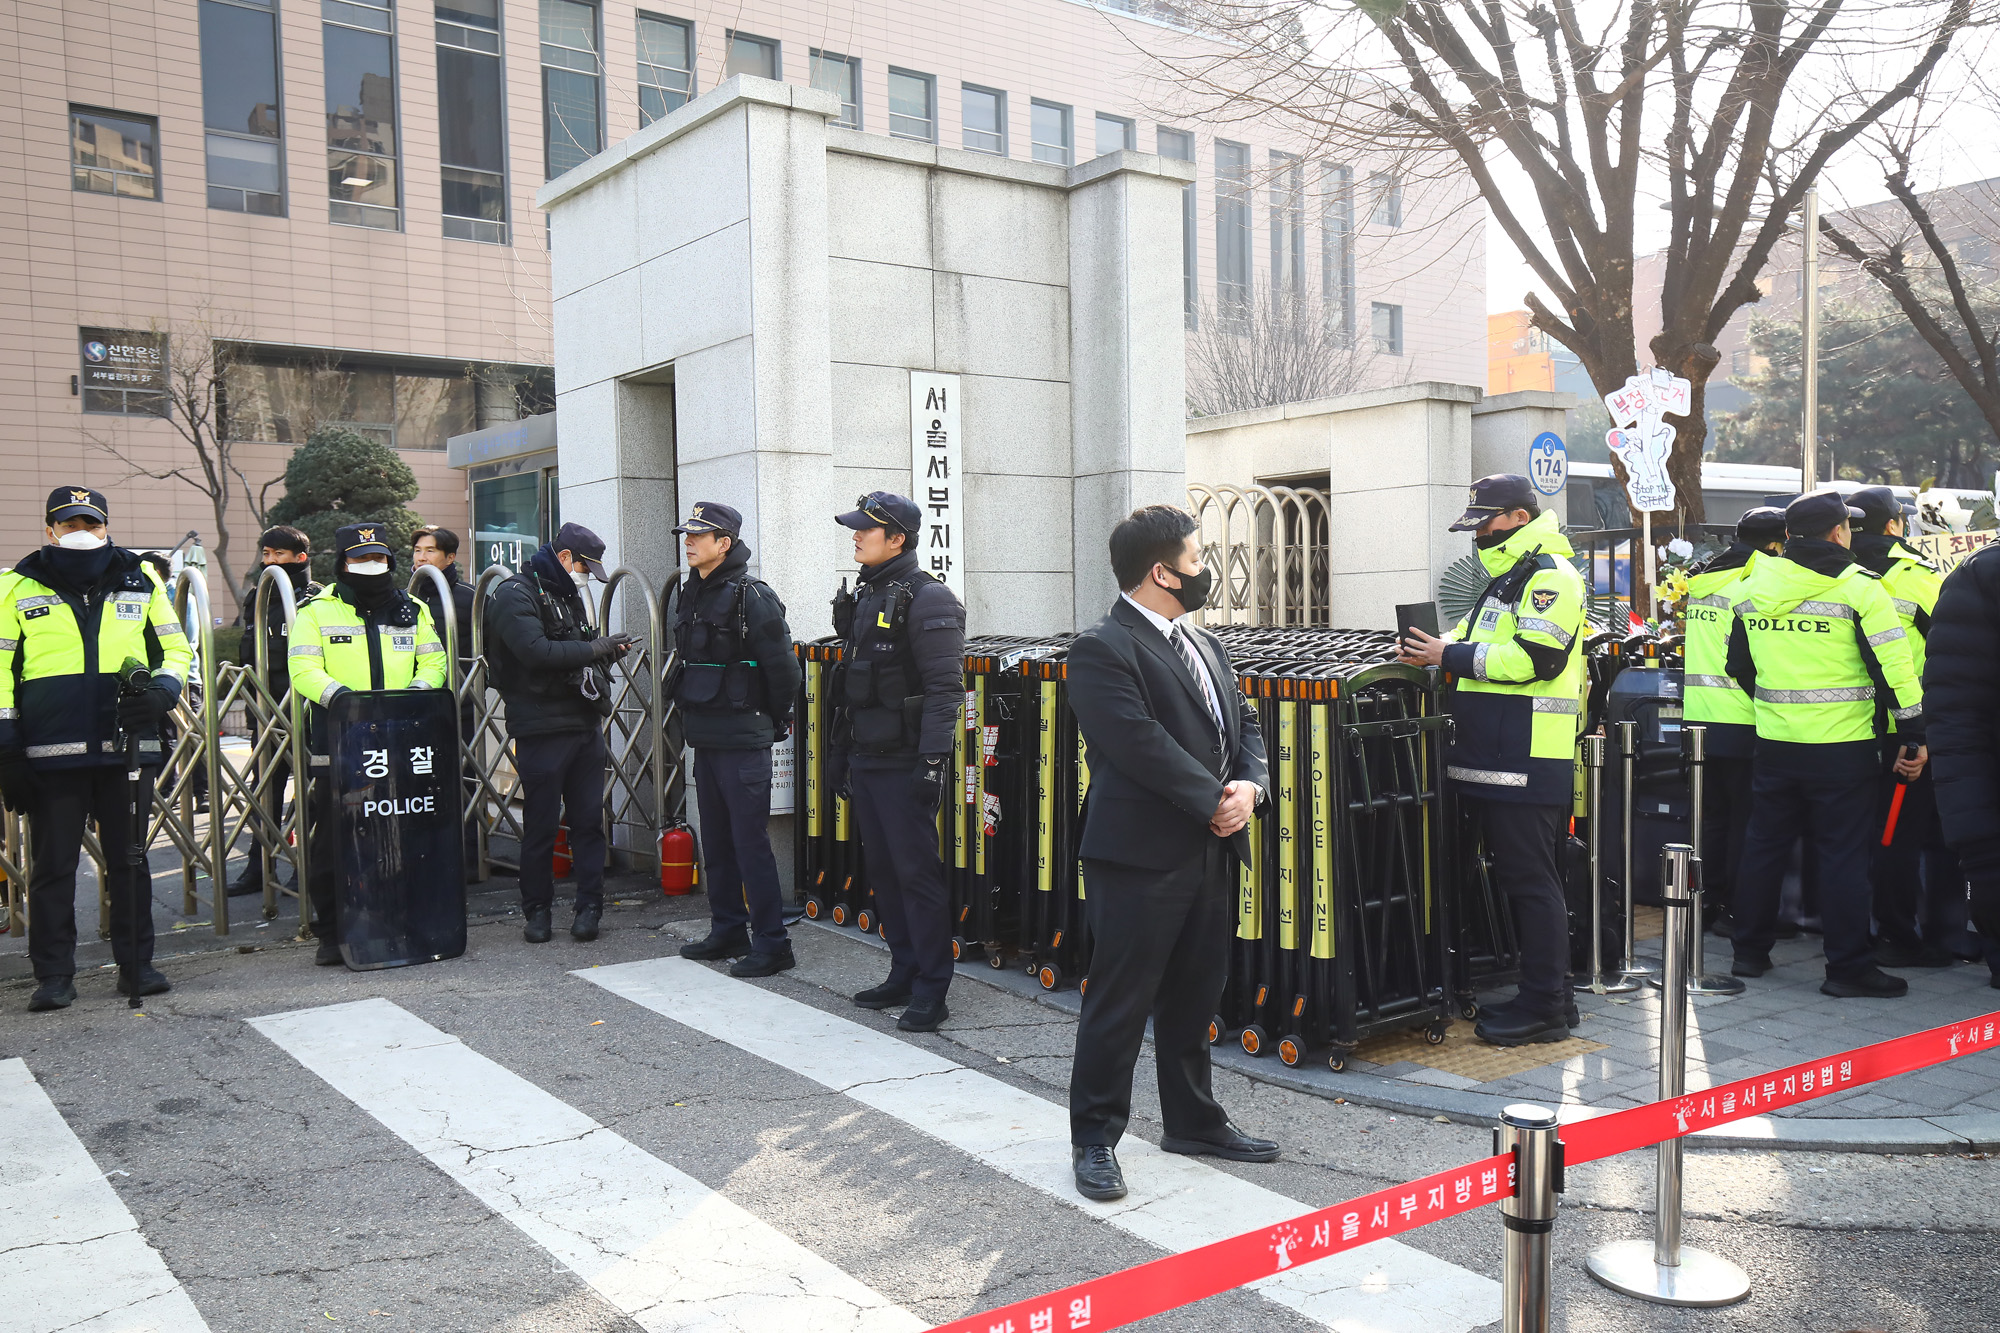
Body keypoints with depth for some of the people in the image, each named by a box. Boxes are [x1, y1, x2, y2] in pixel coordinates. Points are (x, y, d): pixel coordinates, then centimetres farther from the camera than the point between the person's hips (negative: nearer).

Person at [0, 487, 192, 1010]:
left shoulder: (140, 581, 10)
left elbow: (175, 647, 15)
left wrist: (162, 691, -6)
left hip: (127, 747, 1)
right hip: (51, 755, -1)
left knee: (129, 859, 8)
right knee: (53, 865, 5)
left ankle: (136, 964, 17)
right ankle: (54, 974, 14)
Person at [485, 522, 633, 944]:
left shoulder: (570, 595, 20)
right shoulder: (515, 595, -8)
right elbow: (537, 652, -22)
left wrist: (608, 652, 7)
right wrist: (595, 648, -18)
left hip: (586, 726, 7)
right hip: (542, 730, -7)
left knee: (589, 820, 6)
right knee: (541, 826, 2)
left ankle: (589, 906, 12)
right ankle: (536, 909, 15)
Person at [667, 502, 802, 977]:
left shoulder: (752, 597, -13)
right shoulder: (689, 596, 12)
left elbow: (782, 668, -11)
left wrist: (771, 720, -1)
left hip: (742, 742, -8)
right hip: (705, 739, 8)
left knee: (751, 843, -6)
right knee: (716, 842, 15)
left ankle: (771, 944, 2)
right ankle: (728, 931, 27)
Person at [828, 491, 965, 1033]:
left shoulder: (928, 599, -11)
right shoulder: (863, 597, 16)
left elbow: (944, 688, -17)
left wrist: (933, 761, -22)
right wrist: (840, 753, 21)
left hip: (903, 764, -9)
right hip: (865, 759, 9)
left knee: (917, 872, -5)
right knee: (883, 871, 13)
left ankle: (931, 990, 3)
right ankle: (904, 975, 24)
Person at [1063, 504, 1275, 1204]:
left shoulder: (1205, 645, 17)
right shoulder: (1101, 649, -12)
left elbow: (1244, 726, 15)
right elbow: (1141, 745, -21)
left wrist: (1249, 786, -5)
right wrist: (1214, 802, -16)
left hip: (1211, 854, 8)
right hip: (1141, 856, -8)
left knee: (1193, 997, 18)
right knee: (1119, 1003, 1)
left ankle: (1193, 1120, 32)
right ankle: (1095, 1138, 13)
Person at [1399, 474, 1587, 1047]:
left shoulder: (1550, 576, -10)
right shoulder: (1507, 577, 22)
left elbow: (1533, 658, -21)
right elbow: (1485, 647, 27)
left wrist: (1450, 655, -19)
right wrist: (1437, 651, 8)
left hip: (1528, 761, -10)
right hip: (1496, 758, 10)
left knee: (1530, 879, -6)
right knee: (1520, 876, 14)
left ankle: (1545, 1006, 2)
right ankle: (1543, 994, 23)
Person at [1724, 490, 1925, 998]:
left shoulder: (1751, 588, 6)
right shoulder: (1859, 588, -9)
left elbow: (1738, 665, 16)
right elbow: (1895, 668, -10)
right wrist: (1913, 735, -2)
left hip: (1774, 743, 5)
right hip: (1842, 746, -5)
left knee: (1764, 845, 14)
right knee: (1843, 855, 1)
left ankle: (1750, 952, 22)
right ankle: (1848, 969, 6)